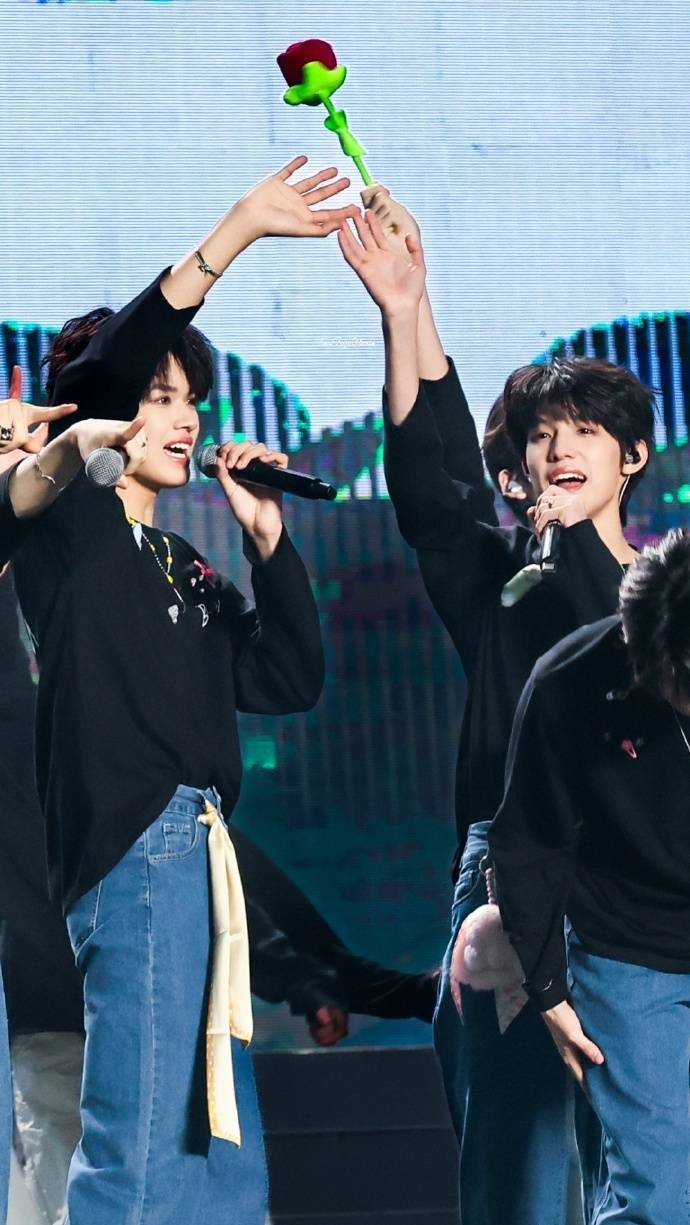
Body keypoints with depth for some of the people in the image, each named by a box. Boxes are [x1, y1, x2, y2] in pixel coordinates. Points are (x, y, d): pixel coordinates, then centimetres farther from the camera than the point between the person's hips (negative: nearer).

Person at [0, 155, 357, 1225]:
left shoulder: (185, 568, 22)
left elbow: (288, 682, 17)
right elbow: (105, 369, -16)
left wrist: (267, 539, 9)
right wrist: (236, 233, -18)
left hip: (198, 856, 9)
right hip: (134, 853, -9)